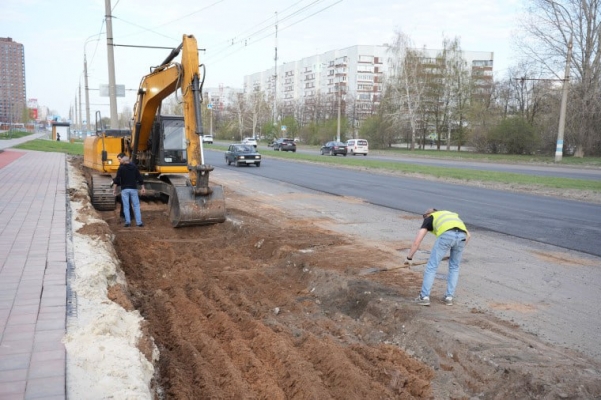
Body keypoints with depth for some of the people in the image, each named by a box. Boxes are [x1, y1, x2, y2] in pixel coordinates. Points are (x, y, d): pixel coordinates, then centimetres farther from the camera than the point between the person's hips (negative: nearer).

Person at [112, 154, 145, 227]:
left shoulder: (121, 168, -5)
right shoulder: (134, 167, 5)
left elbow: (117, 179, -10)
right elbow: (139, 177, 6)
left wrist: (114, 189, -6)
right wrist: (143, 187, 10)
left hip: (124, 189, -2)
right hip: (133, 188, 2)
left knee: (126, 206, 3)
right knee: (136, 205, 6)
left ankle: (128, 222, -3)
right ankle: (139, 222, 1)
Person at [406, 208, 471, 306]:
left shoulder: (428, 219, 30)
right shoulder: (452, 216, 42)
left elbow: (417, 241, 23)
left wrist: (409, 258, 32)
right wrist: (458, 250, 44)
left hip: (446, 235, -4)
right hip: (461, 235, 4)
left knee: (432, 265, 9)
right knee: (454, 267, 23)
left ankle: (424, 297, 10)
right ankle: (449, 297, 22)